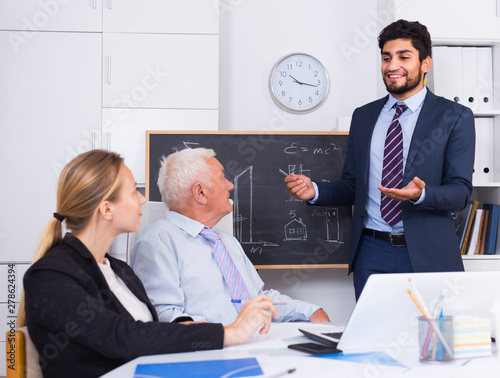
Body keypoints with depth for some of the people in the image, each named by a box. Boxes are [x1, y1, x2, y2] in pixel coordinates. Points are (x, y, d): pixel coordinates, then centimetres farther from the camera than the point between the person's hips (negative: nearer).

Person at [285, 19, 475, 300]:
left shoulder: (456, 117, -1)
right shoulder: (363, 116, 11)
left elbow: (461, 191, -7)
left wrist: (420, 194, -26)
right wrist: (315, 190, -5)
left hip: (427, 255, -3)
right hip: (371, 253, 3)